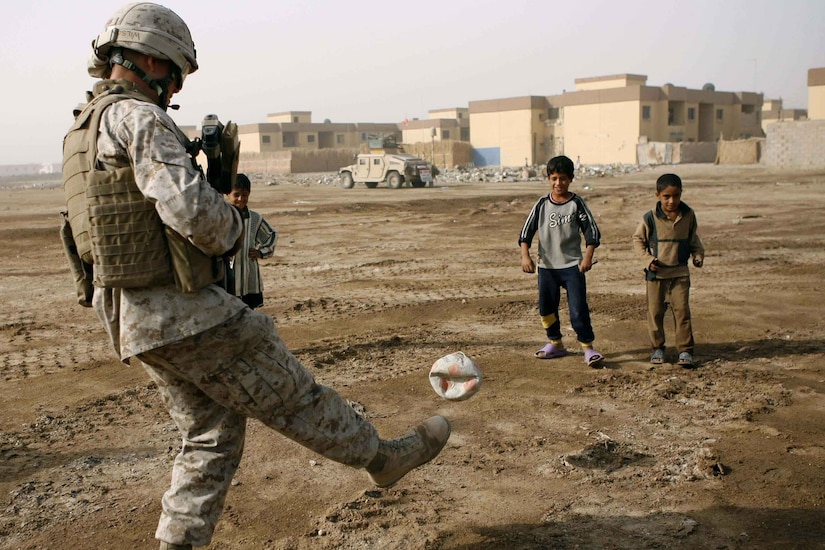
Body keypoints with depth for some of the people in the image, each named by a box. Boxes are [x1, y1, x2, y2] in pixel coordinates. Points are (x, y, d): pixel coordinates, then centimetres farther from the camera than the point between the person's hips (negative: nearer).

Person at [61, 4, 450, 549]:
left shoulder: (84, 130, 16)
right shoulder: (138, 118, -16)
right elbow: (192, 209, -28)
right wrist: (232, 227, -6)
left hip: (133, 318, 9)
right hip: (185, 313, -9)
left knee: (212, 431, 17)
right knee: (290, 393, 6)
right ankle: (383, 456, 23)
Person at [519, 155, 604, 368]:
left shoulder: (576, 204, -4)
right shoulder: (542, 204, 1)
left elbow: (592, 231, -4)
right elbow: (527, 231, 1)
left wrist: (588, 257, -16)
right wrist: (525, 255, -12)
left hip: (572, 265, -3)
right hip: (546, 265, 3)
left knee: (578, 309, -8)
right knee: (546, 307, 12)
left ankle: (588, 347, 3)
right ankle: (555, 344, 30)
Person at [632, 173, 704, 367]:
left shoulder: (689, 215, -2)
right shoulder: (651, 218, -10)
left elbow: (693, 238, 14)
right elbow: (638, 239, 1)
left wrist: (698, 254, -1)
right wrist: (647, 258, -10)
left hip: (680, 272, 1)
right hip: (656, 272, -1)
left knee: (682, 310, -2)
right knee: (655, 311, 7)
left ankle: (685, 350, 7)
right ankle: (657, 348, 21)